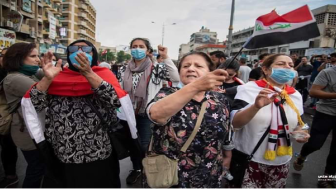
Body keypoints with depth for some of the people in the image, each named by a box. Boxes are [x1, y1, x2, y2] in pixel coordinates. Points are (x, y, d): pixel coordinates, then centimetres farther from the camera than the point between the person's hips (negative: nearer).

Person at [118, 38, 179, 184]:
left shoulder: (156, 68, -7)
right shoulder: (124, 70, 5)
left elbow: (176, 78, -22)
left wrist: (165, 57, -24)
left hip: (147, 114, -4)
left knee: (145, 146, 0)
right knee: (131, 143, 16)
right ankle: (136, 168, 43)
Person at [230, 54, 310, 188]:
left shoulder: (295, 95, 4)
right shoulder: (249, 89, -12)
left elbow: (296, 124, 17)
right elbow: (234, 123, -20)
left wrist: (300, 133, -4)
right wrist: (256, 106, -35)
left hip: (280, 163, 5)